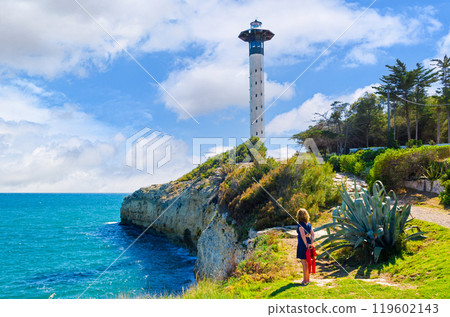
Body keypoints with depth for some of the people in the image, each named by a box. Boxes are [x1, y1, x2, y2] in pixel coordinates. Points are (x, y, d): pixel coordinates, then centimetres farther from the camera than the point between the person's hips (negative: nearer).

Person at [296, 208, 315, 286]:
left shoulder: (300, 225, -13)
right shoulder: (308, 224, 9)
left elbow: (303, 235, -23)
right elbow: (312, 234, 5)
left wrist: (306, 244, -17)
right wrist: (311, 243, 1)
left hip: (302, 244, -7)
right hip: (309, 244, 7)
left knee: (304, 263, -2)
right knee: (308, 262, 14)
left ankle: (305, 280, 2)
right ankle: (307, 279, 23)